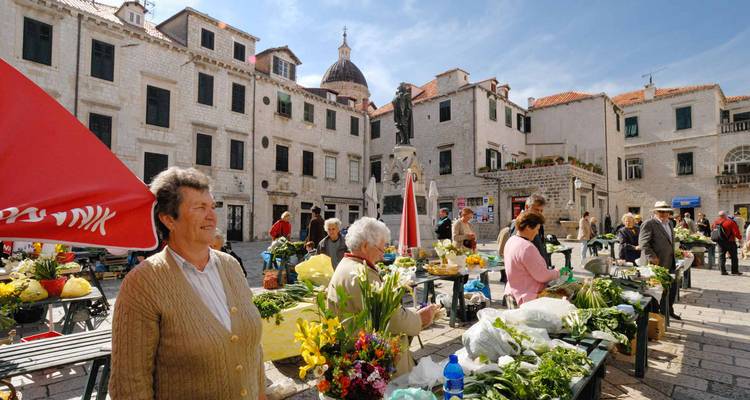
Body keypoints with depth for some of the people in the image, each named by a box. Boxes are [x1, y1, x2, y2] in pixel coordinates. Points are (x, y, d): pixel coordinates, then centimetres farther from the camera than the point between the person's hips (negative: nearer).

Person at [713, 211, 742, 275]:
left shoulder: (716, 222, 0)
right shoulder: (731, 222, -16)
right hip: (730, 242, -4)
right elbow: (736, 232, -14)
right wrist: (740, 238, 3)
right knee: (734, 256, 8)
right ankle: (735, 271, 13)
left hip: (720, 242, 4)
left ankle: (723, 271, 5)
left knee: (721, 256, 7)